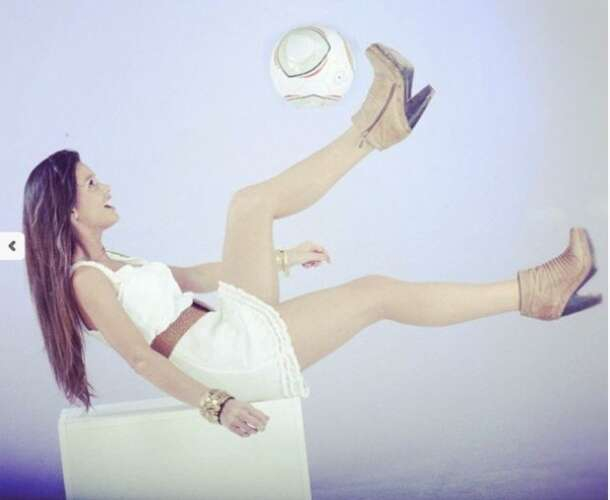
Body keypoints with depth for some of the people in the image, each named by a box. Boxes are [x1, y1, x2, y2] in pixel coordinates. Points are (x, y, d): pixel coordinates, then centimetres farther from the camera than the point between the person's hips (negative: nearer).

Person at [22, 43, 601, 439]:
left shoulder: (116, 263, 18)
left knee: (251, 203, -3)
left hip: (235, 327, 9)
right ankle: (531, 291, -4)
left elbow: (195, 276, 26)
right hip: (228, 358, -9)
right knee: (377, 292, -13)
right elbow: (140, 356, -21)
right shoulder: (86, 280, -10)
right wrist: (215, 404, -33)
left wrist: (282, 258, 28)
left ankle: (374, 128, 2)